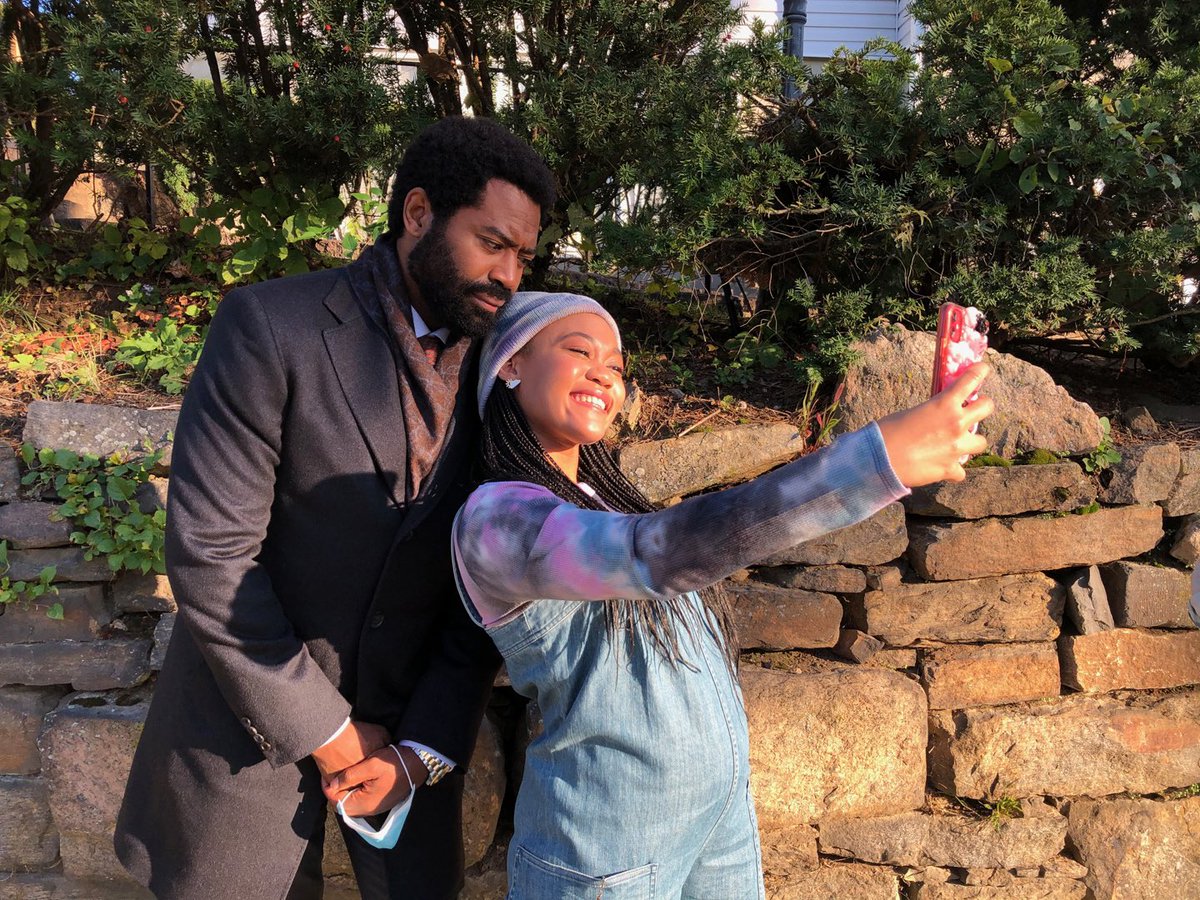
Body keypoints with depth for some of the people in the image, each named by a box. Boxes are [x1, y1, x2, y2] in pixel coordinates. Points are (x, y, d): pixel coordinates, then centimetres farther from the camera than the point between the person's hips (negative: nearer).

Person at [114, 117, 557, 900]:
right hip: (255, 710, -3)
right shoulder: (271, 329, -15)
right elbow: (209, 555, -17)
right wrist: (327, 732, -13)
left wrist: (424, 749, -7)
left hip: (412, 717, 3)